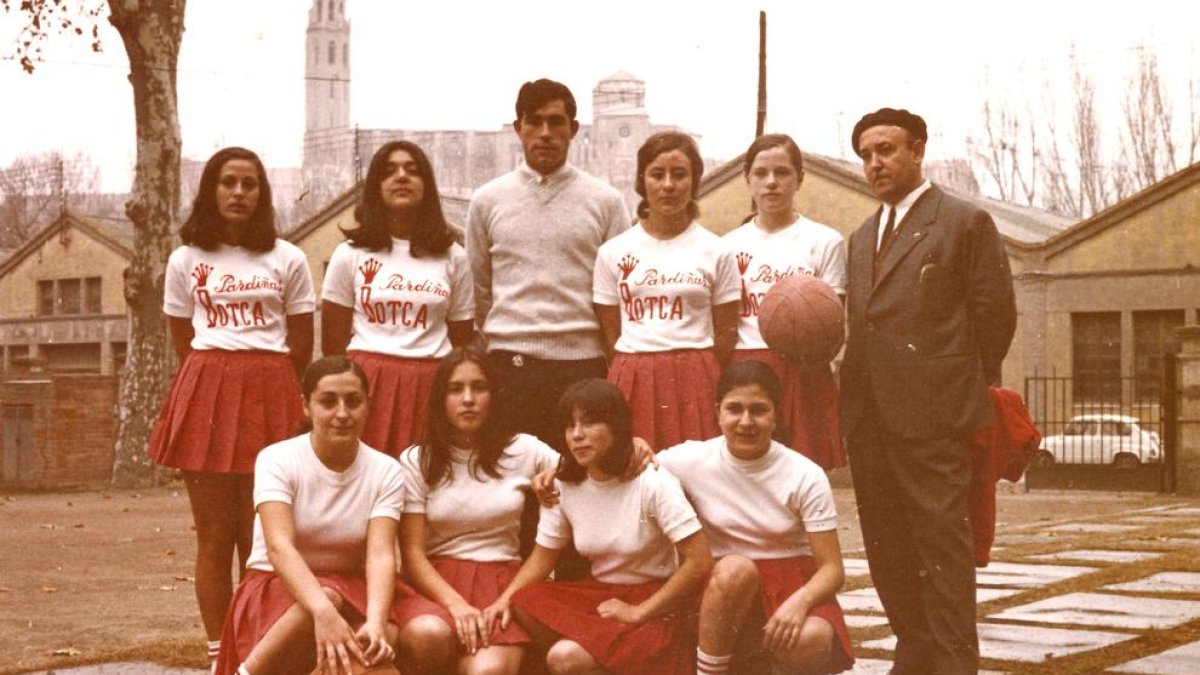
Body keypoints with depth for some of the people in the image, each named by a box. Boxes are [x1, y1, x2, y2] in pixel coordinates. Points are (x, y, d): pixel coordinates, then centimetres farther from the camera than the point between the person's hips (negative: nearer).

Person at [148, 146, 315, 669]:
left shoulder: (288, 260, 6)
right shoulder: (186, 260, 9)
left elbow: (301, 347, 9)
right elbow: (182, 344, 14)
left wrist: (263, 387, 9)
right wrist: (219, 386, 12)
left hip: (270, 396, -1)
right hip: (207, 393, 1)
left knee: (259, 538, -1)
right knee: (214, 538, 1)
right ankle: (219, 656, 7)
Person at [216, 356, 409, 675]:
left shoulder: (385, 472, -5)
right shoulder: (277, 460, -12)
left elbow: (381, 554, -18)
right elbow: (279, 547, -27)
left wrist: (375, 622, -39)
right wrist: (323, 611, -44)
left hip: (353, 595, 2)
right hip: (279, 590, -2)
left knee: (381, 644, -31)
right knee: (325, 600, -36)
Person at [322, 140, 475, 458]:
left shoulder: (453, 257, 11)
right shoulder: (350, 254, 7)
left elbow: (462, 343, 14)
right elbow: (333, 343, 8)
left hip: (430, 389, 1)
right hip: (368, 386, -1)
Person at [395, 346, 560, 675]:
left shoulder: (523, 450, 6)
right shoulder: (416, 461, 3)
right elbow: (412, 552, -3)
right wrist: (455, 603, -21)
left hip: (503, 581, 0)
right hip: (438, 580, 0)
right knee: (425, 634, -37)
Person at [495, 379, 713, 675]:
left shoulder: (653, 484, -18)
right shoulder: (564, 486, -1)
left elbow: (700, 562, -20)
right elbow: (543, 557, 7)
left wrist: (638, 613, -19)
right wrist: (505, 599, -12)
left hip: (656, 605, -7)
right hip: (599, 595, 7)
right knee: (521, 605, -19)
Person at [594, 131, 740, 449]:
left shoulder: (716, 252, 3)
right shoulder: (613, 252, 5)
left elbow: (726, 333, 7)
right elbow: (610, 333, 10)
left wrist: (691, 372, 7)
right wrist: (640, 373, 6)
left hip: (695, 382, -1)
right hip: (634, 384, 1)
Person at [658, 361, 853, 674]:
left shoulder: (805, 476, -10)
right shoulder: (693, 461, -7)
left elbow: (832, 568, -10)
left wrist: (799, 601, -31)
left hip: (793, 585, 0)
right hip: (725, 586, 0)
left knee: (811, 640, -33)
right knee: (735, 568, -35)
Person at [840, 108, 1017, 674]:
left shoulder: (966, 222, 0)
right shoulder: (861, 238, 21)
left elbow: (996, 312, -1)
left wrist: (967, 385, 3)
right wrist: (855, 390, 5)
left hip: (933, 411, -7)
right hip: (868, 413, 7)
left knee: (942, 537, -7)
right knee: (885, 542, 9)